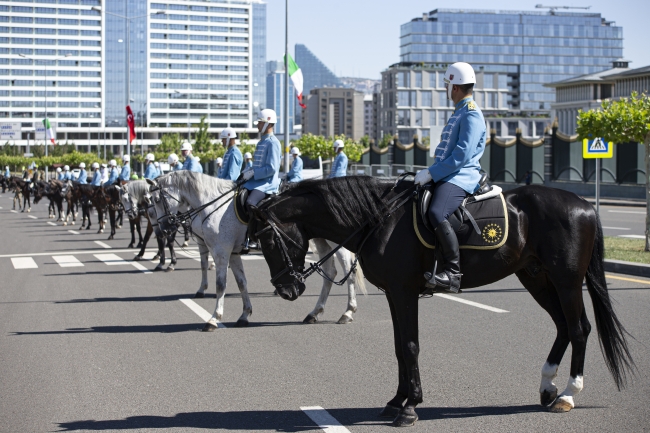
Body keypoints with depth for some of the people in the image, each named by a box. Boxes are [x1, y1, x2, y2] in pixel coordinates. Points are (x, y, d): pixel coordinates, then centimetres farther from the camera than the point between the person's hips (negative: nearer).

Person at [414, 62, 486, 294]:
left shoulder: (471, 115, -11)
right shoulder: (459, 112, 22)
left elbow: (461, 155, -20)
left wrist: (431, 173, -20)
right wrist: (430, 172, 16)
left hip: (460, 178, -11)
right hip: (446, 176, 11)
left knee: (437, 213, -34)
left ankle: (453, 272, -32)